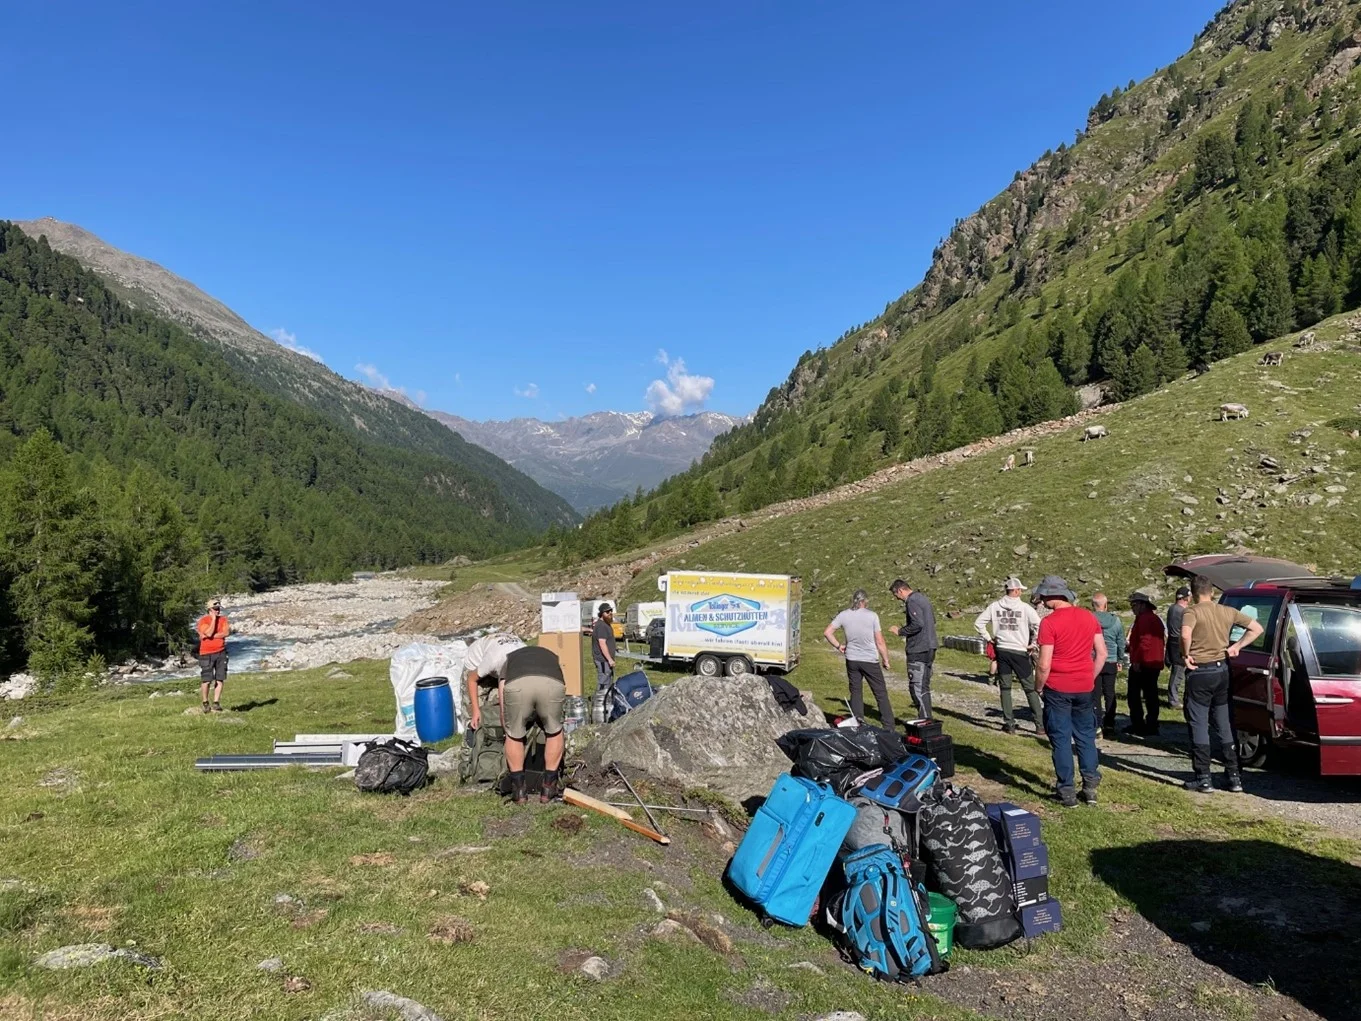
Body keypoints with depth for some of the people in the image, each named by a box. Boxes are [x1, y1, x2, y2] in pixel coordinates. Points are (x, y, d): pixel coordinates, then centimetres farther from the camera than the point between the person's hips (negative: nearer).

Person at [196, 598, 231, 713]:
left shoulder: (223, 620, 7)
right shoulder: (203, 620, -4)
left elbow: (227, 632, -8)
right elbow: (209, 633, -19)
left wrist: (212, 636, -14)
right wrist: (214, 618, -14)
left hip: (221, 653, 4)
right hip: (207, 654, -3)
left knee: (220, 679, 2)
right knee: (206, 680, -4)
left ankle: (216, 703, 9)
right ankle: (205, 703, 11)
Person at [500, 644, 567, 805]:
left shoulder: (510, 658, 44)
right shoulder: (552, 656, 47)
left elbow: (503, 706, 40)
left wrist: (507, 729, 56)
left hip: (517, 684, -1)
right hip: (552, 684, 1)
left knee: (514, 736, 27)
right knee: (554, 732, 30)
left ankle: (518, 790, 31)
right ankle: (549, 787, 33)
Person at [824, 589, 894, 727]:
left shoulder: (843, 615, -2)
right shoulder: (872, 615, -10)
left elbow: (827, 633, -2)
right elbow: (880, 642, -8)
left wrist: (838, 646, 9)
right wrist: (885, 660, 3)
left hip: (852, 660, 3)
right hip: (870, 660, -3)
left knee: (856, 693, 12)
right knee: (881, 694, 7)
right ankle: (889, 726, 9)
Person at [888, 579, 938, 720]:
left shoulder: (912, 601, -15)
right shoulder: (922, 597, 15)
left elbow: (918, 624, -25)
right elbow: (932, 620, 23)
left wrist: (900, 632, -12)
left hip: (918, 650, -10)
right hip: (930, 648, 10)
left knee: (916, 687, -6)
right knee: (924, 686, 16)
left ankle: (924, 719, -5)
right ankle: (926, 718, 22)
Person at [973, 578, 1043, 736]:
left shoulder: (994, 606, 1)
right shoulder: (1025, 607, -8)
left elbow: (978, 622, 1)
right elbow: (1038, 625, -17)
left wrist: (988, 638, 8)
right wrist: (1033, 643, -5)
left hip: (1001, 651, 2)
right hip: (1020, 652, -2)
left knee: (1005, 688, 10)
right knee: (1030, 689, 6)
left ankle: (1009, 724, 12)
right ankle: (1040, 725, 6)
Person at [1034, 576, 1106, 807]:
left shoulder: (1049, 622, -14)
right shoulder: (1089, 617, 3)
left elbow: (1045, 664, -14)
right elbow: (1102, 654, 6)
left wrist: (1039, 688, 0)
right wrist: (1090, 678, 16)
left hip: (1057, 688, -5)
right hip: (1085, 687, 5)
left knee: (1061, 738, 5)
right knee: (1086, 736, 16)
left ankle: (1067, 791, 8)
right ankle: (1090, 786, 16)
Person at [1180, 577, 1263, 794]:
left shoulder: (1192, 612, -12)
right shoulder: (1228, 612, 5)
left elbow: (1185, 635, -31)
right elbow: (1256, 628, 8)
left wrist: (1186, 655, -15)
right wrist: (1236, 646, 6)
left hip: (1199, 672, -5)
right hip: (1221, 670, 5)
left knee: (1199, 725, 1)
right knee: (1224, 725, 15)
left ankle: (1203, 779, 2)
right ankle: (1233, 776, 19)